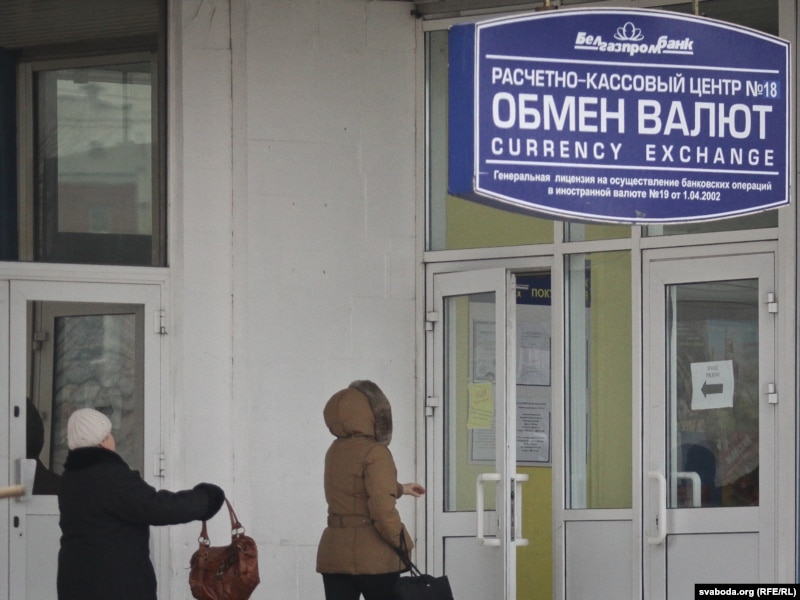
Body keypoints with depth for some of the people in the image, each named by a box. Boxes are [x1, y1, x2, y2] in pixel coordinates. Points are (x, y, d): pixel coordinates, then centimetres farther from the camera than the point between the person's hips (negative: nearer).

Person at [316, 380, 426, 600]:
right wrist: (401, 542, -8)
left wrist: (400, 489, 36)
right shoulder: (374, 453, -14)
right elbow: (382, 508, -22)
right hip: (373, 556, -6)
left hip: (334, 554, 6)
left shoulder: (334, 452, 10)